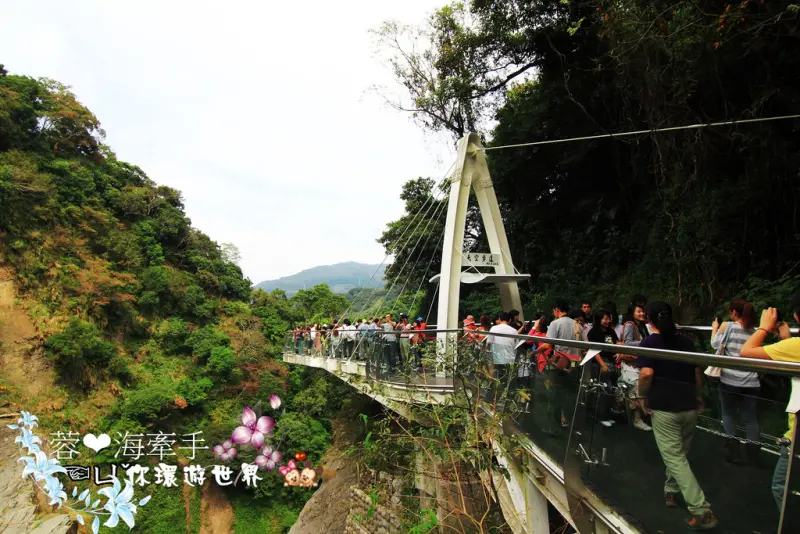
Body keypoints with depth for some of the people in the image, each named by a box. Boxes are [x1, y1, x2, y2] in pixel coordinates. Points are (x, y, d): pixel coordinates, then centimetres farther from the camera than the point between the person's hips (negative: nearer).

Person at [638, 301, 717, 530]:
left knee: (675, 458, 0)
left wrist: (643, 396, -7)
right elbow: (697, 373, 14)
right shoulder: (686, 342, 7)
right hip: (689, 407, 6)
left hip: (664, 408, -6)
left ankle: (701, 511, -4)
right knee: (679, 453, 22)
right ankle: (671, 491, 35)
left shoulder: (648, 343, -11)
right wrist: (698, 397, 27)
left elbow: (647, 374, -22)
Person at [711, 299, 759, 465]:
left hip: (729, 380, -3)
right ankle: (754, 456, 10)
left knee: (728, 415, 13)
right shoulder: (754, 331, 8)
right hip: (750, 381, 3)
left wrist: (715, 328, 16)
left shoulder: (727, 326, -5)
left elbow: (715, 344, 2)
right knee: (751, 419, 10)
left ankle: (733, 452, 14)